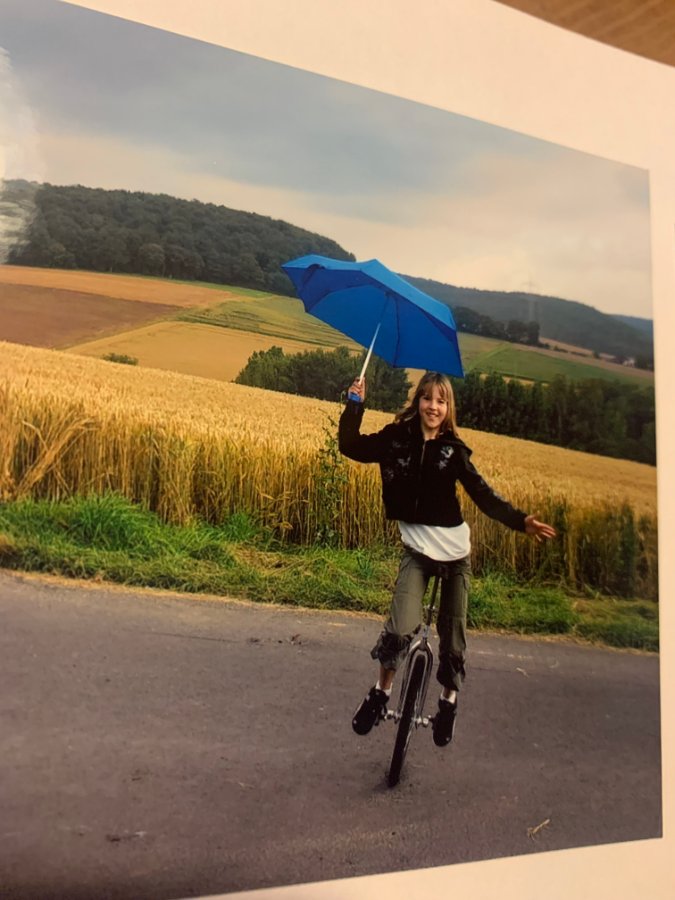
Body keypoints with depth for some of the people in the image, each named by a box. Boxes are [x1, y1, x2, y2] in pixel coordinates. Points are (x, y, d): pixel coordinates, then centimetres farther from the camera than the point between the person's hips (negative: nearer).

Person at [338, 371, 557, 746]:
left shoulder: (453, 451, -4)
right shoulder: (396, 439, -3)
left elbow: (484, 495, -7)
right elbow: (350, 446, -3)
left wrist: (522, 520, -17)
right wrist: (355, 403, -13)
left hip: (455, 549, 1)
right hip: (417, 548, -1)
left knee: (453, 634, 9)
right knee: (401, 630, -16)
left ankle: (449, 701, 33)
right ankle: (381, 693, 10)